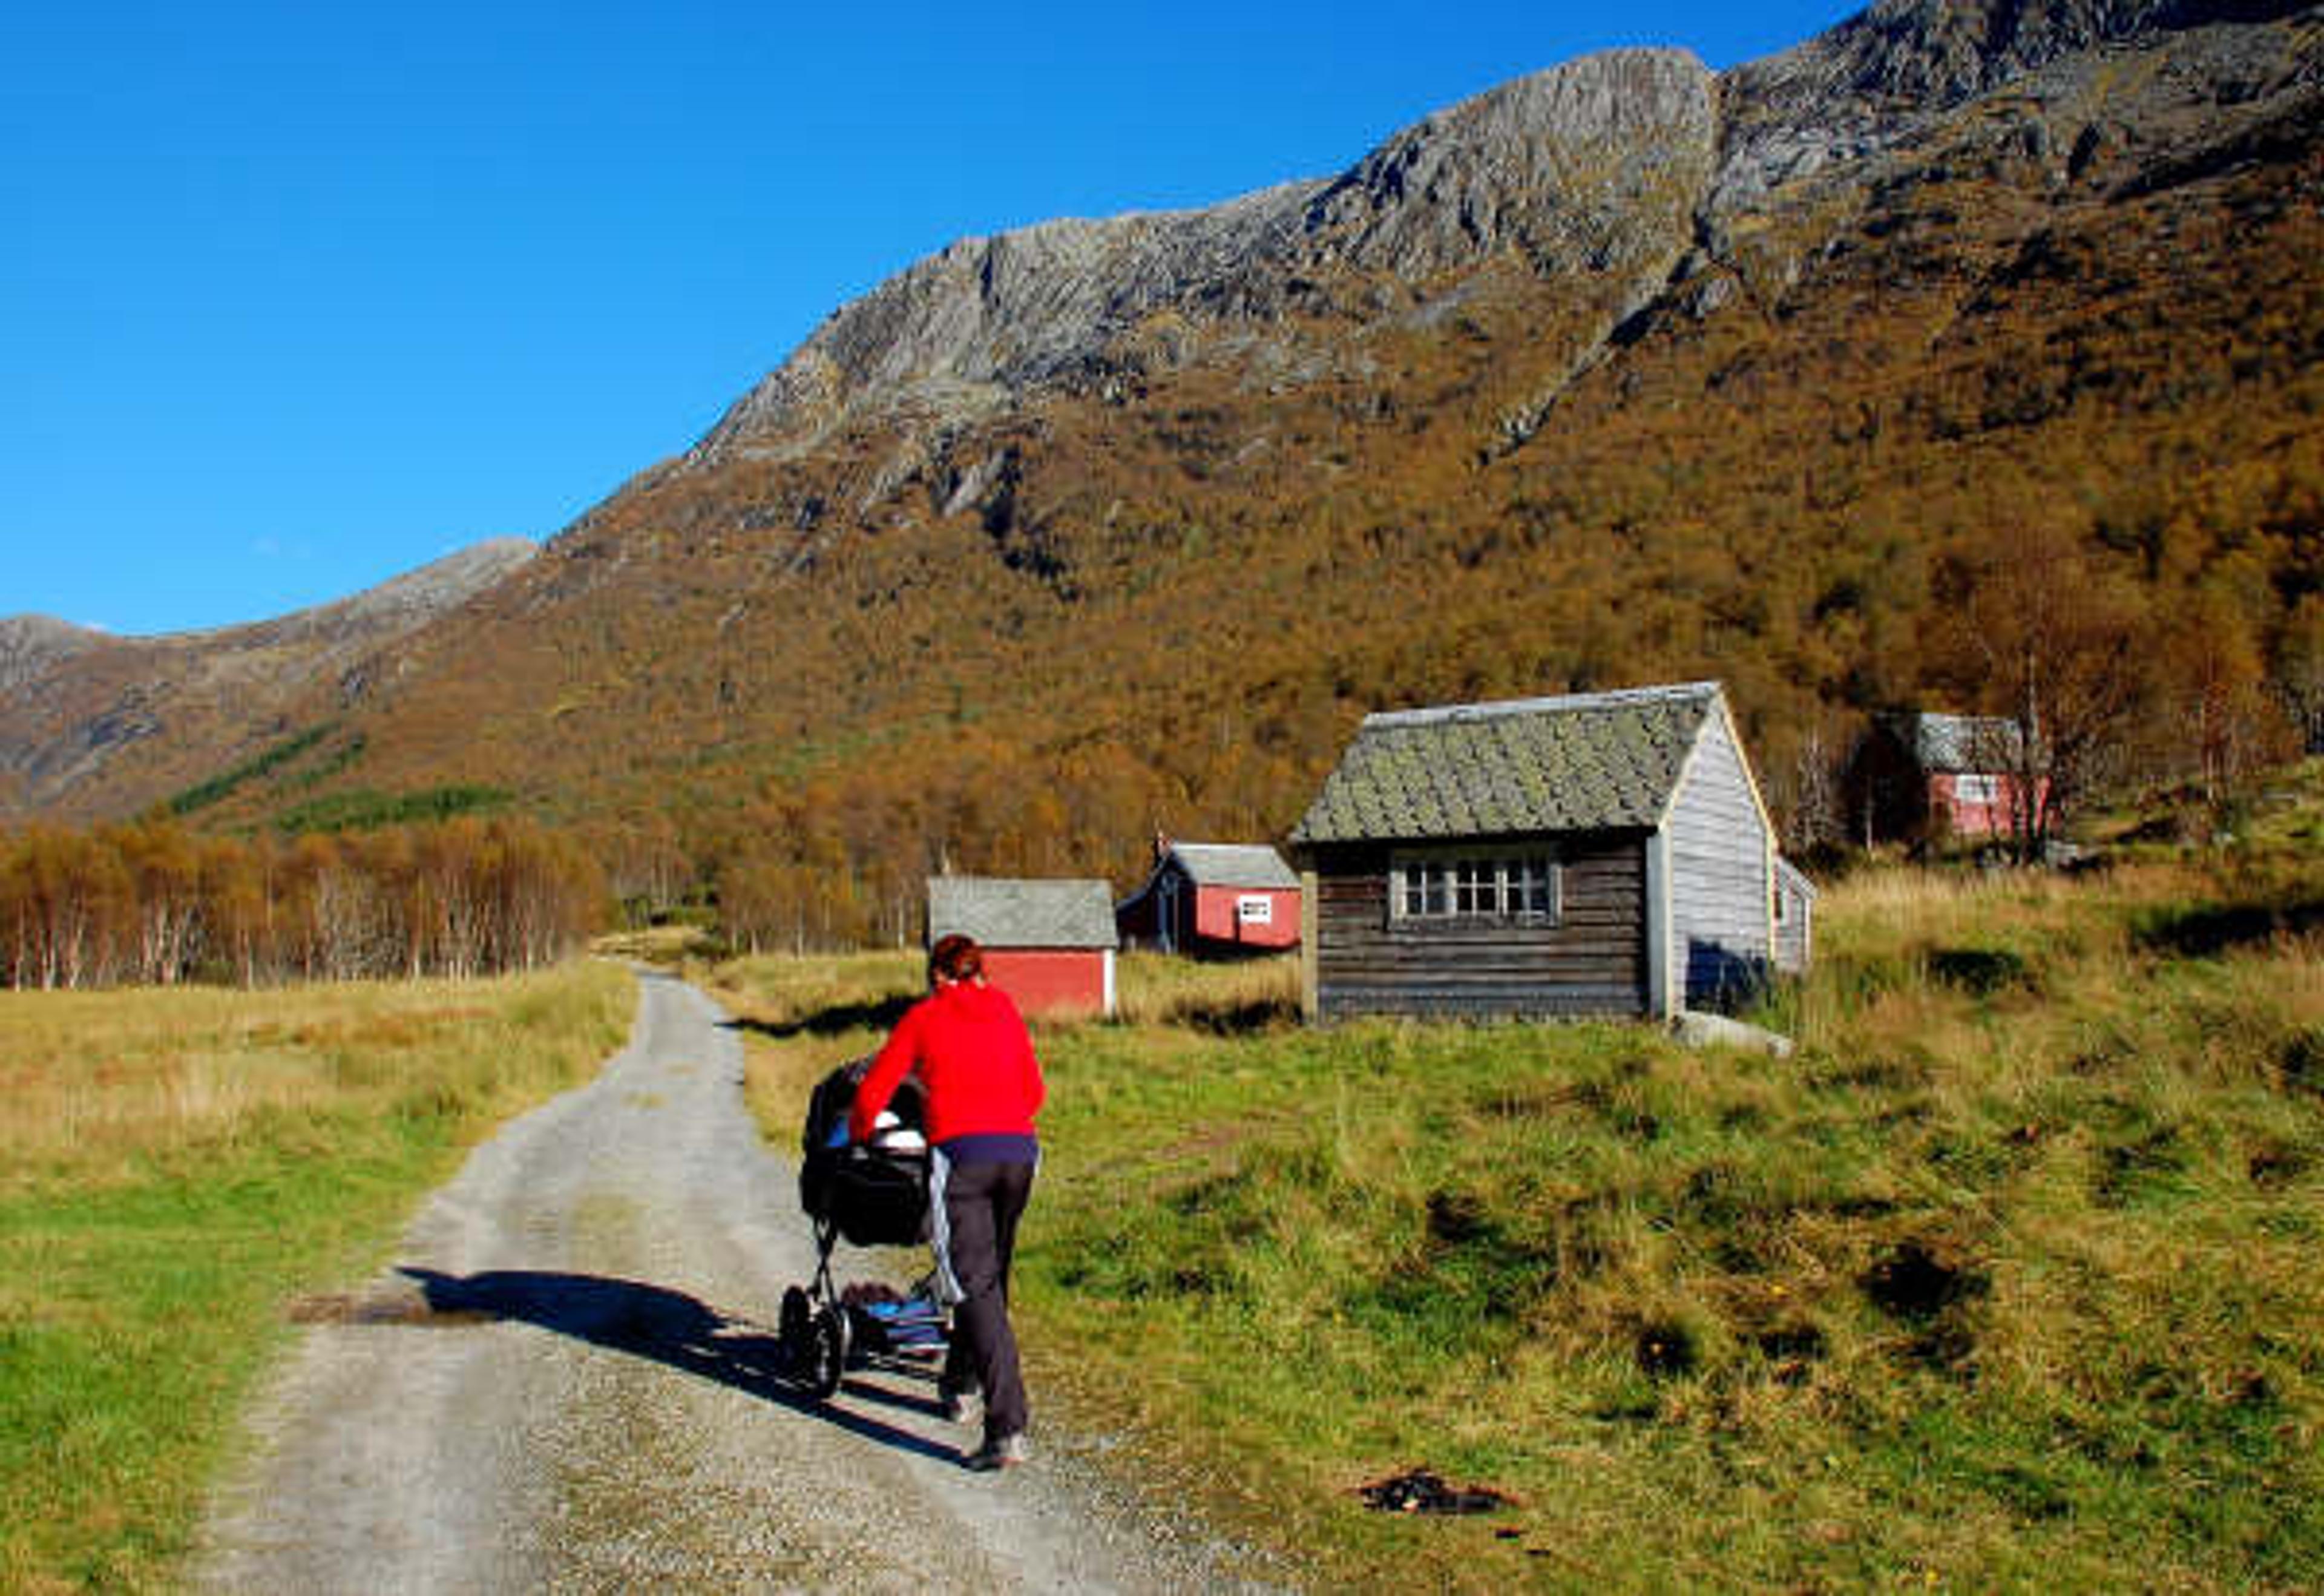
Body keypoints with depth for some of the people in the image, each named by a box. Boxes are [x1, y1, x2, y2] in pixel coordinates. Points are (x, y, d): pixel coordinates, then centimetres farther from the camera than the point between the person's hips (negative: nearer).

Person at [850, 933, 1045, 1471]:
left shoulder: (922, 1017, 10)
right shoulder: (1005, 1009, 19)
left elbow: (872, 1094, 12)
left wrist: (858, 1138, 32)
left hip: (960, 1152, -4)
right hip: (1020, 1150, 4)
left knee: (976, 1288, -6)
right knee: (992, 1275, 22)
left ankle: (1008, 1429, -15)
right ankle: (960, 1382, 40)